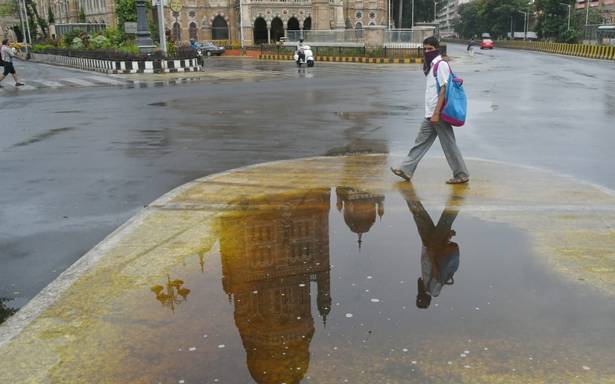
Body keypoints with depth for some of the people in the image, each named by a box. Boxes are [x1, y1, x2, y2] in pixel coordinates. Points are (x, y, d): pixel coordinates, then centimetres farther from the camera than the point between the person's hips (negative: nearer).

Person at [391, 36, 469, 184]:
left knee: (449, 145, -1)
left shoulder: (441, 64, -12)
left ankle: (461, 175, 10)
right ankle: (406, 170, 15)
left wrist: (436, 113, -21)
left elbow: (443, 90, -17)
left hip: (439, 114, -9)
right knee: (421, 142, 11)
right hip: (430, 114, 9)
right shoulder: (430, 65, 14)